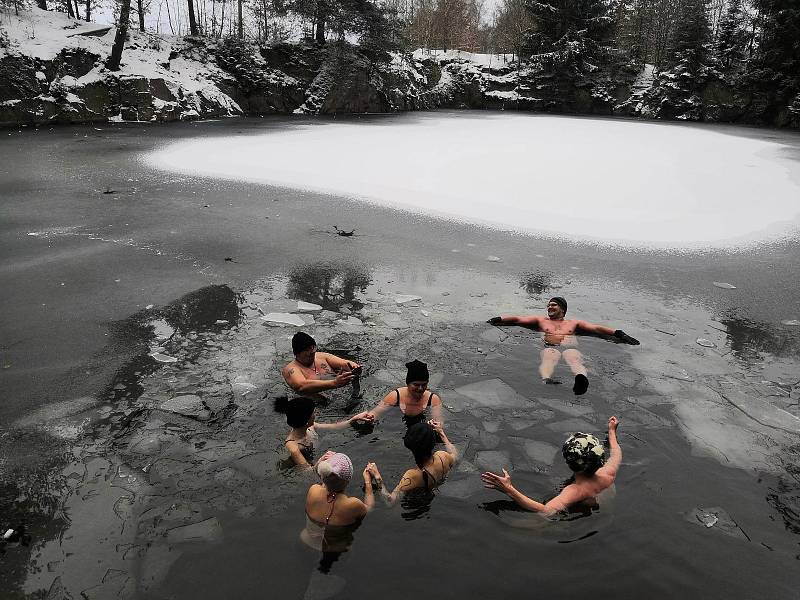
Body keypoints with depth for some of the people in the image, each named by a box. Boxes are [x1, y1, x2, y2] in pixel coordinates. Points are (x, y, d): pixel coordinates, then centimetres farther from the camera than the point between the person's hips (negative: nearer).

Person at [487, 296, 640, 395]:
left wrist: (618, 333, 16)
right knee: (549, 360, -39)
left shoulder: (573, 322, 36)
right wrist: (499, 319, 16)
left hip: (571, 347, 1)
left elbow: (597, 328, 27)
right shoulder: (541, 320, 37)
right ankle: (546, 379, -72)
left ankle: (582, 379, -70)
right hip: (550, 347, -1)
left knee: (575, 361, -37)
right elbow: (517, 319, 29)